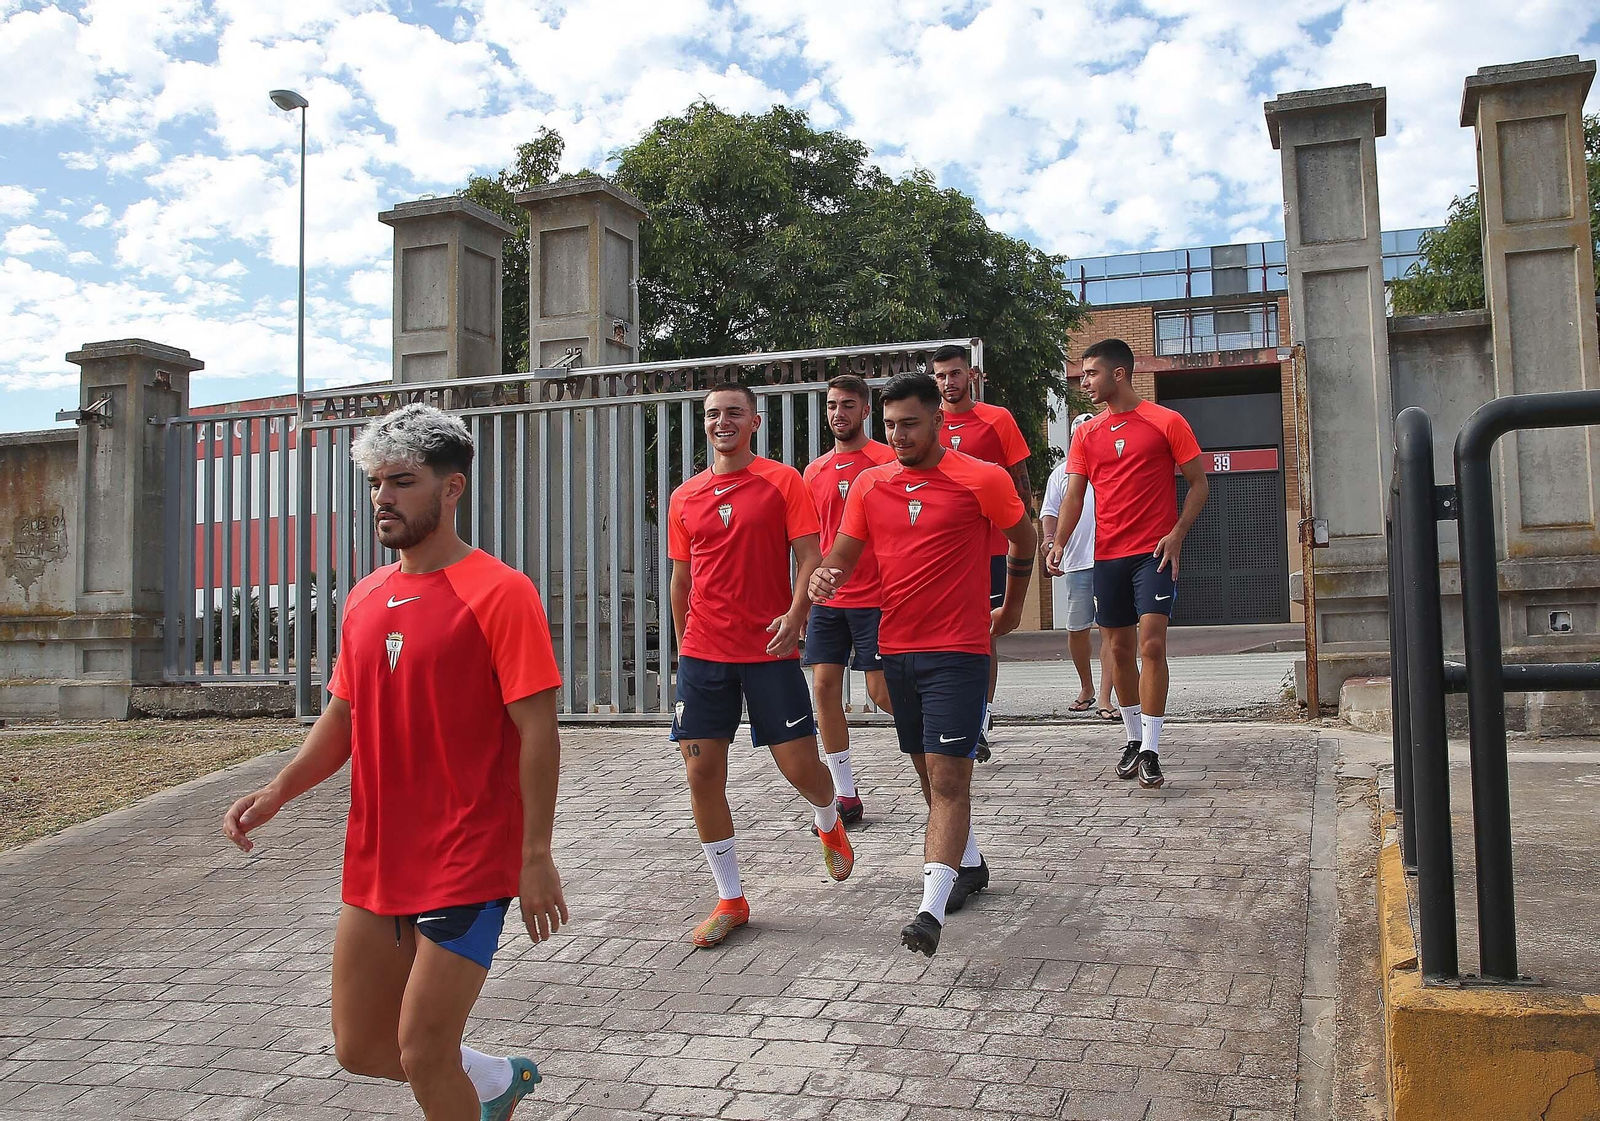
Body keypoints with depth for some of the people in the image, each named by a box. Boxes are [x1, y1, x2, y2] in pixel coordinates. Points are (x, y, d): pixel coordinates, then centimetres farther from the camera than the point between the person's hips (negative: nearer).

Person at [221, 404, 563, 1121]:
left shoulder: (499, 593, -13)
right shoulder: (364, 599, 9)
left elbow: (537, 730, -14)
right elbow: (344, 716, 16)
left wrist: (536, 857, -16)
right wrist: (278, 791, 1)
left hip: (466, 866, -7)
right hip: (374, 865, 8)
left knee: (421, 1048, -3)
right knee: (360, 1048, 14)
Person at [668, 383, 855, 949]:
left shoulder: (783, 482, -1)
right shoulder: (684, 498, 10)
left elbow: (809, 556, -7)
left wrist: (795, 614, -22)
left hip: (770, 649, -3)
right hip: (704, 653, 3)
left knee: (800, 766, -2)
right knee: (702, 774, -1)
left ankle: (829, 823, 36)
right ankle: (730, 899, 14)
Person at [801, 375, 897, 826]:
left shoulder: (886, 461, -5)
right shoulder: (814, 471, 12)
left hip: (874, 598, -5)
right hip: (826, 599, 6)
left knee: (882, 691, -4)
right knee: (825, 687, 0)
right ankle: (846, 795, 9)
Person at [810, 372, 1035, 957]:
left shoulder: (980, 479, -6)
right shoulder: (869, 485, 6)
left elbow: (1023, 538, 9)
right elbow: (843, 555, 7)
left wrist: (1011, 608, 19)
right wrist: (826, 577, -17)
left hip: (957, 650, -6)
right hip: (897, 648, 6)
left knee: (948, 774, -13)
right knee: (930, 771, 17)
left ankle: (931, 910, -18)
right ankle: (968, 864, 38)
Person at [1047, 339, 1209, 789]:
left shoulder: (1166, 423, -1)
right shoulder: (1087, 434, 11)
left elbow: (1199, 484, 2)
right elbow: (1073, 494, 7)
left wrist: (1177, 533, -12)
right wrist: (1059, 542, -9)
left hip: (1154, 553, -4)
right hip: (1107, 554, 5)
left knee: (1151, 645, -12)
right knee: (1119, 649, 8)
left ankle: (1151, 752, -8)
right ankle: (1134, 740, 23)